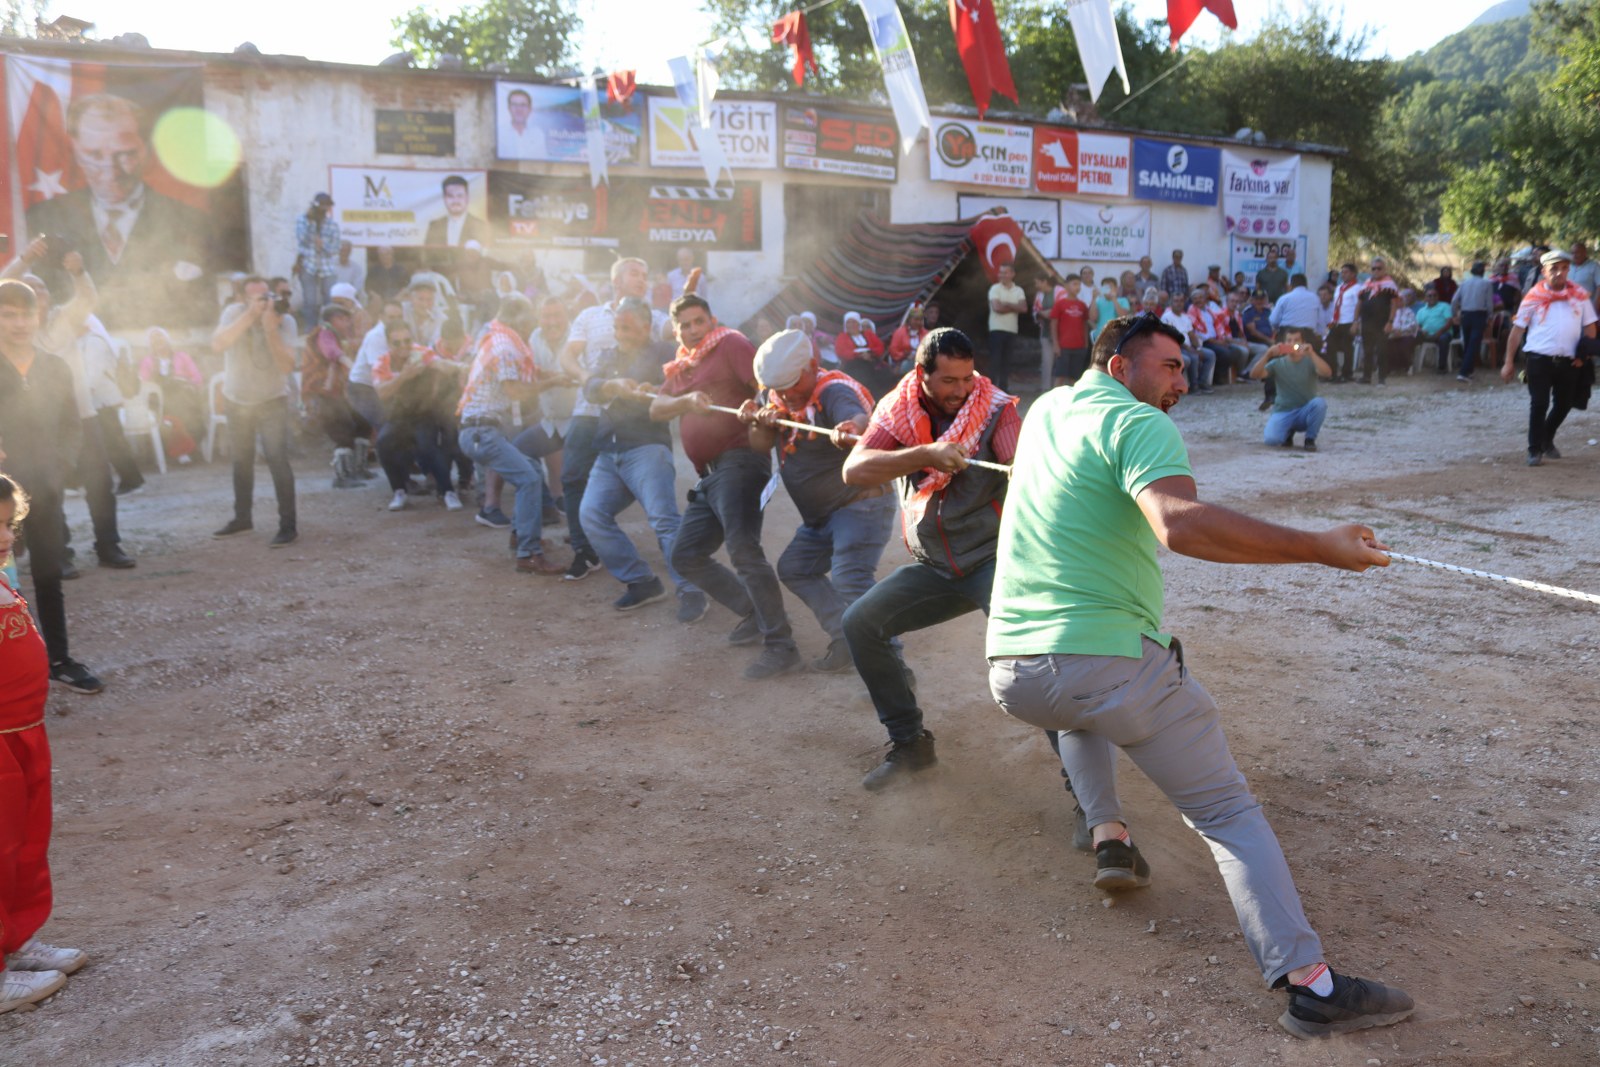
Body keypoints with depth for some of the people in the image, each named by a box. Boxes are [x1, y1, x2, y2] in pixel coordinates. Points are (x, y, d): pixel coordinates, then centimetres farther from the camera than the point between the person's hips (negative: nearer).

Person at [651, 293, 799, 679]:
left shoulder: (730, 343, 0)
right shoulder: (679, 368, 22)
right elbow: (657, 409, 5)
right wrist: (686, 400, -16)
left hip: (738, 462, -9)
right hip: (710, 474, 9)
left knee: (743, 549, -22)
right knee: (686, 556, 12)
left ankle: (780, 645, -19)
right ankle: (755, 614, 19)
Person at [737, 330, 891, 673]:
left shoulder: (834, 392, -22)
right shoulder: (777, 396, 4)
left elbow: (859, 418, -44)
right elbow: (760, 446, 0)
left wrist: (852, 429, -69)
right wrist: (760, 421, -22)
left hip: (860, 505, -10)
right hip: (820, 516, 10)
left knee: (850, 581, -23)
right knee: (793, 569, 15)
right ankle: (845, 639, 17)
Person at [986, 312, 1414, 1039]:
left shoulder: (1047, 408, 17)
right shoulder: (1138, 423, -7)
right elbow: (1179, 524, -28)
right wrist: (1320, 550, -25)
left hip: (1010, 672, 7)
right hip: (1113, 664, -7)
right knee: (1228, 813, 3)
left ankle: (1108, 836, 28)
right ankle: (1309, 982, -5)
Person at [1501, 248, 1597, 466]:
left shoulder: (1579, 294, 6)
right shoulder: (1534, 296, 0)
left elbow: (1589, 326, 10)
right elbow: (1518, 329, 1)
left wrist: (1585, 354, -1)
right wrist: (1509, 362, -1)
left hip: (1569, 361, 3)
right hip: (1540, 359, -3)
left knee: (1563, 405, 13)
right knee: (1539, 404, -4)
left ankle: (1547, 441, 35)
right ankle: (1535, 450, 6)